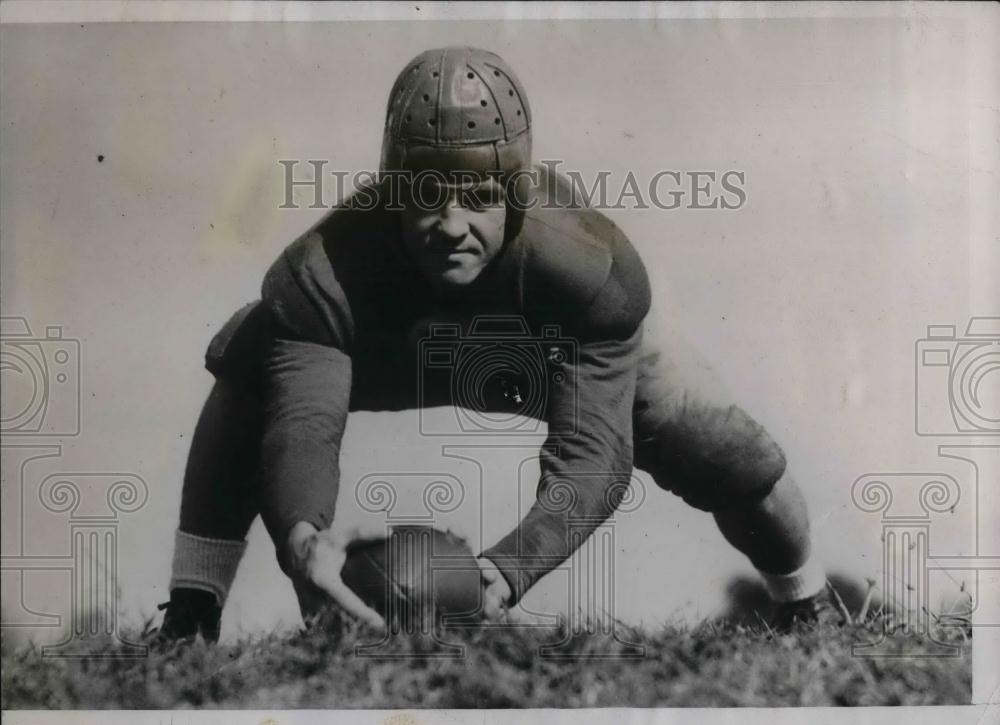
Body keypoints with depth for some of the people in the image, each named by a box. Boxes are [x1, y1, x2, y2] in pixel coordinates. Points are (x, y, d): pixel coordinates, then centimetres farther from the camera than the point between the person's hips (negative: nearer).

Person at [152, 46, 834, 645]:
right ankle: (194, 605, -2)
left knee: (736, 461, -11)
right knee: (248, 362, -16)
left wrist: (507, 570, -61)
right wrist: (301, 537, -68)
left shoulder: (595, 268, -41)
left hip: (582, 351, -1)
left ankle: (809, 608, 25)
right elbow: (303, 425, -45)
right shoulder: (323, 275, -38)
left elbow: (591, 450, -44)